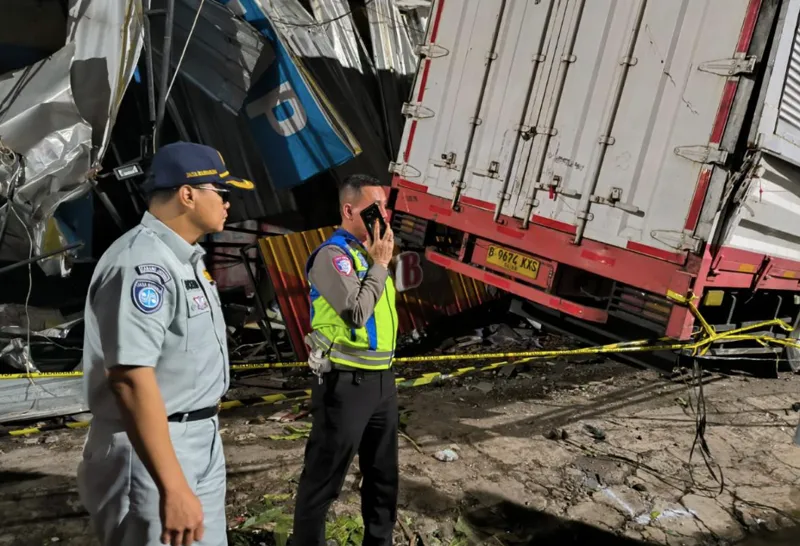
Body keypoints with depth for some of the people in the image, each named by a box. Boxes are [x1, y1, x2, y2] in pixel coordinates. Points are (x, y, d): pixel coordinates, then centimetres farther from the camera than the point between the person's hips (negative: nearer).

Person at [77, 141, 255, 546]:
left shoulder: (182, 257, 11)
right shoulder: (142, 263, -22)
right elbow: (131, 378, -30)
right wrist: (172, 488, -31)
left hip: (201, 442, 10)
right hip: (151, 451, -10)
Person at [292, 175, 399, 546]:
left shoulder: (370, 253, 13)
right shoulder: (333, 254, -14)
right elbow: (357, 312, -24)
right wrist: (380, 264, -15)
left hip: (382, 381, 9)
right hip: (346, 385, -9)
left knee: (383, 474, 20)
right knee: (323, 478, 5)